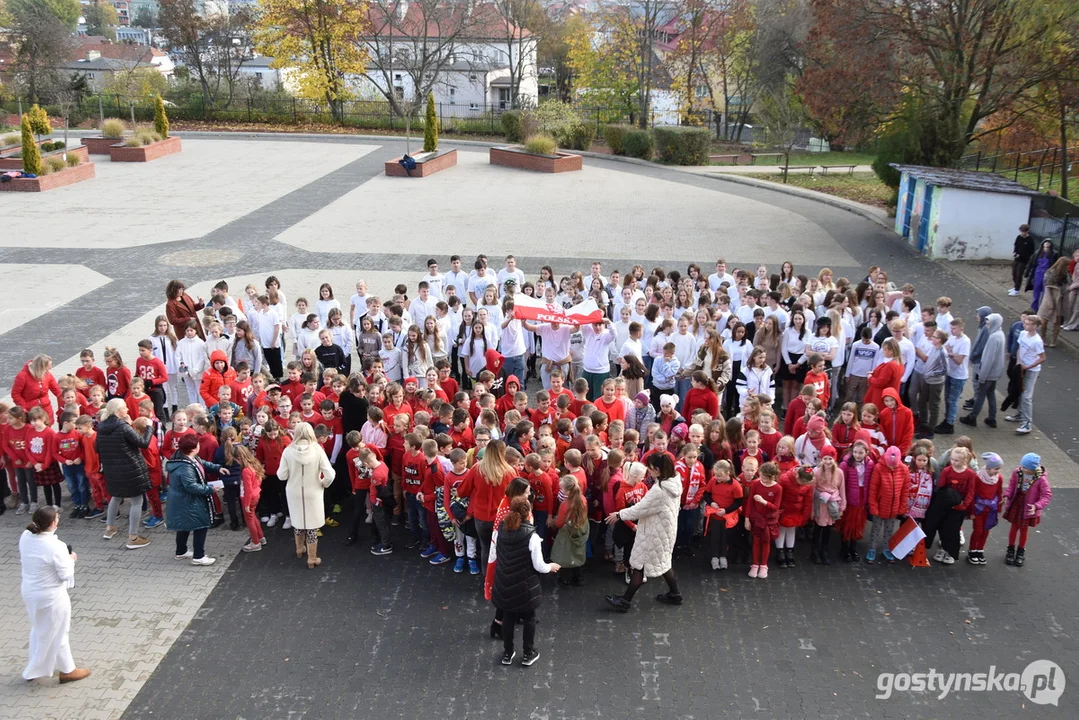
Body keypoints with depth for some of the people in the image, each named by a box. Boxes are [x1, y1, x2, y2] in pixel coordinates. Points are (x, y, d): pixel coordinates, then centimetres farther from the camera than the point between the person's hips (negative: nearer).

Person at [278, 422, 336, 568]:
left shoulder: (288, 451, -14)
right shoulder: (317, 449, -17)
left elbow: (281, 475, -9)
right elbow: (330, 474, -19)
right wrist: (324, 484, 1)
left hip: (294, 493, 2)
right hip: (313, 493, -2)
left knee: (298, 521, 24)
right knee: (312, 525, 11)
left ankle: (300, 549, 46)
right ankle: (312, 559, 21)